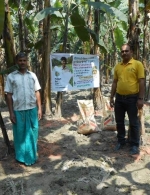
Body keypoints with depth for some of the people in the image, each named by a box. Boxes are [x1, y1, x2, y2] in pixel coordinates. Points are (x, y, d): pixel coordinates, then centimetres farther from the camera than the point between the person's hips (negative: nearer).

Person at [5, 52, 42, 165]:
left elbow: (37, 92, 7)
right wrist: (11, 112, -5)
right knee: (20, 133, 8)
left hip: (32, 109, 2)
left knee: (33, 133, 10)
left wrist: (39, 108, 3)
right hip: (18, 110, -2)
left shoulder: (32, 75, 4)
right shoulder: (11, 76, -2)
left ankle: (32, 155, 26)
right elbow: (9, 95, -1)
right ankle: (21, 156, 23)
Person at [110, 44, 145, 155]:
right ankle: (121, 141, 29)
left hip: (132, 98, -5)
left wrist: (141, 98, -14)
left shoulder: (137, 64, -6)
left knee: (133, 123, 5)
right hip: (119, 98, 5)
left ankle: (135, 145, 19)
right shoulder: (117, 66, 9)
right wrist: (112, 97, 10)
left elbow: (141, 82, -9)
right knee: (119, 122, 13)